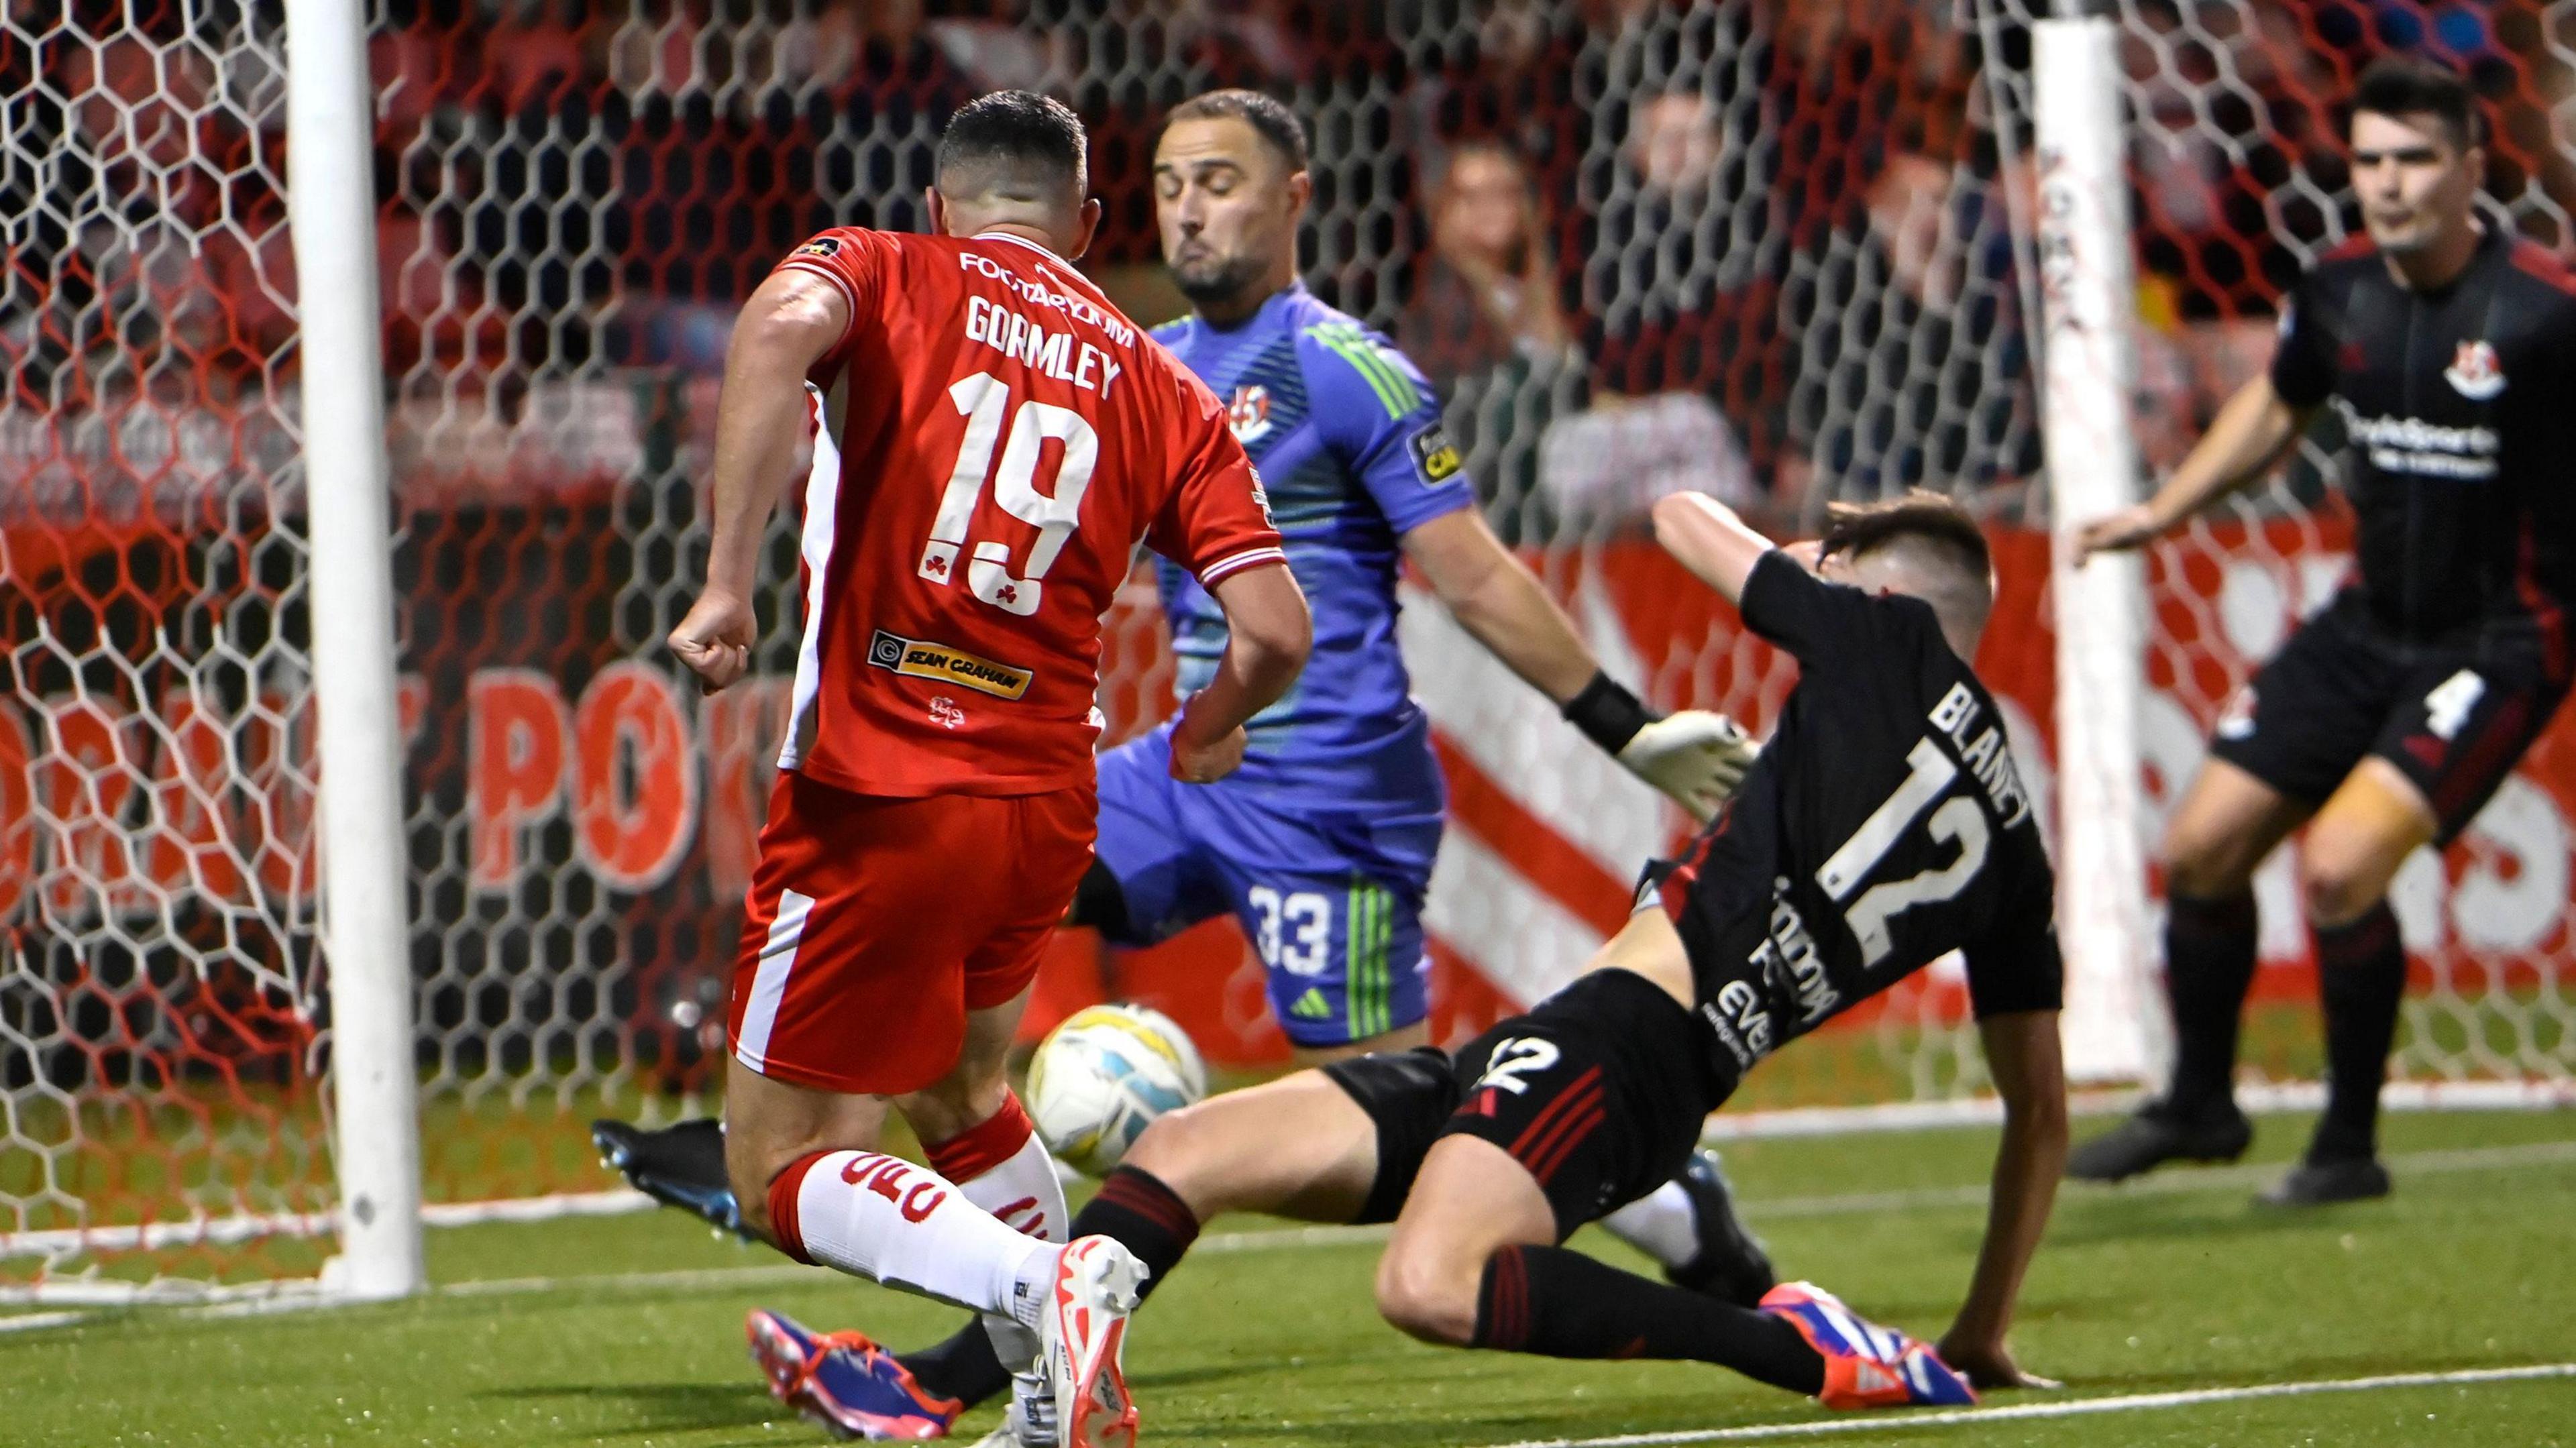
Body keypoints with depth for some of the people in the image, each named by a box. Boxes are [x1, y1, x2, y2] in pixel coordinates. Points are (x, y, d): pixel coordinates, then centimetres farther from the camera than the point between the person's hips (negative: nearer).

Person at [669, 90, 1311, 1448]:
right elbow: (1275, 633, 2)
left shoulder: (885, 273, 4)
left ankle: (1044, 1287, -20)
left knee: (779, 1176, 3)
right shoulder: (1160, 391, 11)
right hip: (1045, 811, 5)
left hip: (876, 796, -5)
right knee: (954, 1086, 32)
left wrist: (727, 576, -24)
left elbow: (785, 321, -23)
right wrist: (1209, 728, 25)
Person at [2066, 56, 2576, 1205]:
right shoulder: (2339, 293, -1)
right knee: (2201, 849, 7)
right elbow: (2277, 406, 21)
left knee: (2340, 868, -22)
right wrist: (2167, 510, 15)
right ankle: (2198, 1107, 30)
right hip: (2370, 623, 7)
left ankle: (2349, 1147, -2)